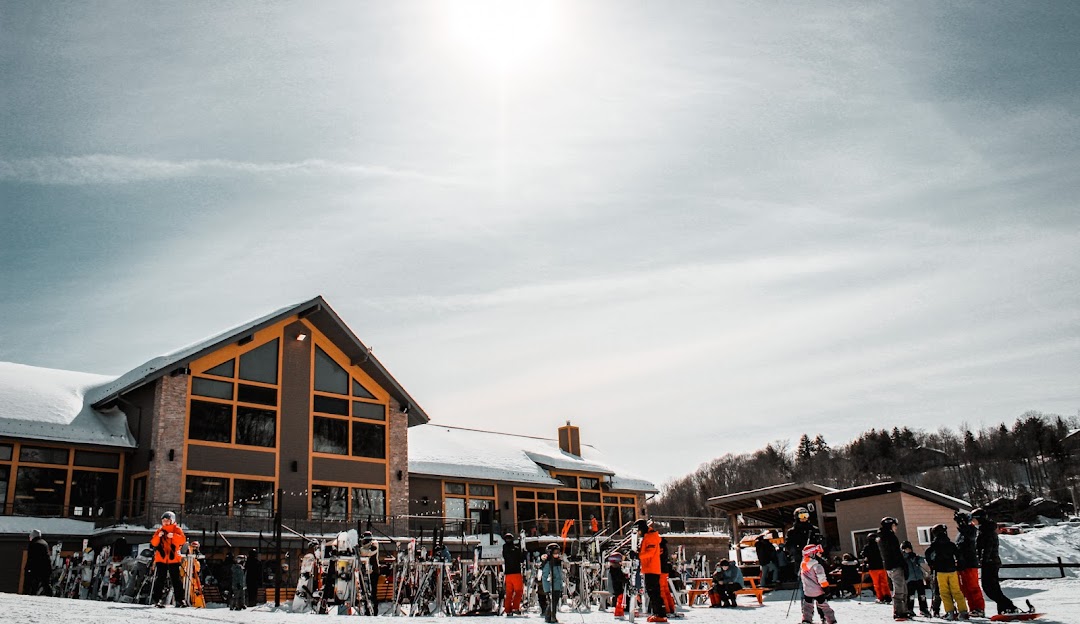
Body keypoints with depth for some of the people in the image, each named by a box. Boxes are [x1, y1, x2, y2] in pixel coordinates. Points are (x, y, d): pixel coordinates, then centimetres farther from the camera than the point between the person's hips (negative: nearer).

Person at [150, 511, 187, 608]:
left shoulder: (177, 529, 5)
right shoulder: (160, 530, 13)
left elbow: (183, 540, -9)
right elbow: (153, 543, 5)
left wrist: (173, 536, -24)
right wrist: (158, 536, -13)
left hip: (173, 558, -1)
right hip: (161, 558, 1)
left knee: (176, 579, 1)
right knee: (160, 579, -3)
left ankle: (179, 600, 5)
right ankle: (157, 599, 1)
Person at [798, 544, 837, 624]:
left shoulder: (802, 564, 2)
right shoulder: (816, 565, -19)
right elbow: (821, 577, -22)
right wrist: (825, 586, -14)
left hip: (807, 591, 5)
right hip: (818, 590, -5)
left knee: (807, 606, 16)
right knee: (824, 606, 6)